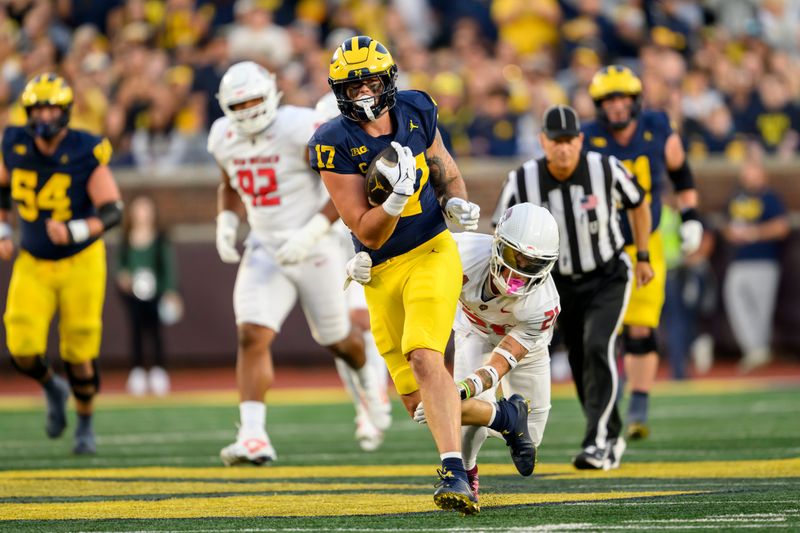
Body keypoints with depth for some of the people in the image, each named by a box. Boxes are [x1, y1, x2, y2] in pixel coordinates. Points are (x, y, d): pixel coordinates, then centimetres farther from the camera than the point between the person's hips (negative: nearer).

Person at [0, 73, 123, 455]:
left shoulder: (85, 154, -18)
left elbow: (112, 211, -21)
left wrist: (75, 231, -37)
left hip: (80, 261, -3)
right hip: (32, 265, 3)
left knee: (79, 354, 2)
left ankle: (85, 424, 27)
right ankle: (52, 389, 24)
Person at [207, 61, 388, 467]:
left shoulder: (300, 129, -20)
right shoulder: (225, 138, 0)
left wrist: (311, 232, -25)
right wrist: (225, 223, 2)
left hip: (312, 250, -4)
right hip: (265, 251, 4)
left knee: (336, 339, 14)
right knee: (252, 336, -17)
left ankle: (368, 380, 50)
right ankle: (254, 437, -23)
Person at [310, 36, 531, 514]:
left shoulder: (417, 113, -3)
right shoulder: (335, 145, -12)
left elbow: (448, 173, 16)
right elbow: (368, 233, -14)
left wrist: (457, 202, -6)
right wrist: (397, 197, -32)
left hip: (431, 254, -1)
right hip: (382, 273, 1)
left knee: (425, 359, -26)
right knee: (417, 400, 5)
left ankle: (454, 473, -30)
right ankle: (504, 414, 31)